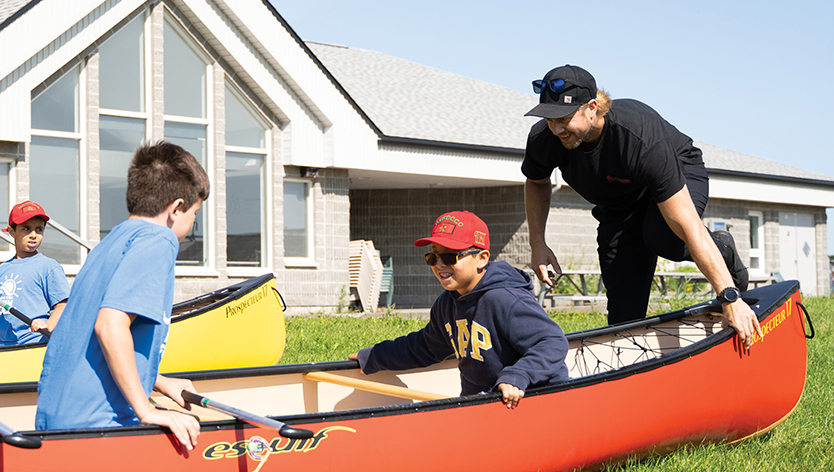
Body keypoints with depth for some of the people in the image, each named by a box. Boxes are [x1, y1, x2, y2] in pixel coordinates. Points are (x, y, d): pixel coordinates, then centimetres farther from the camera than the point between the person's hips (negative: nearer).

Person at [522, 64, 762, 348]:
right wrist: (537, 244, -9)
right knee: (624, 315, -7)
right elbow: (536, 182, 2)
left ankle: (723, 252, -5)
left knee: (660, 236, -39)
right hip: (618, 207, 4)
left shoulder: (640, 141, -42)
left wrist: (730, 297, -46)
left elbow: (688, 226, -44)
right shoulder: (543, 140, -26)